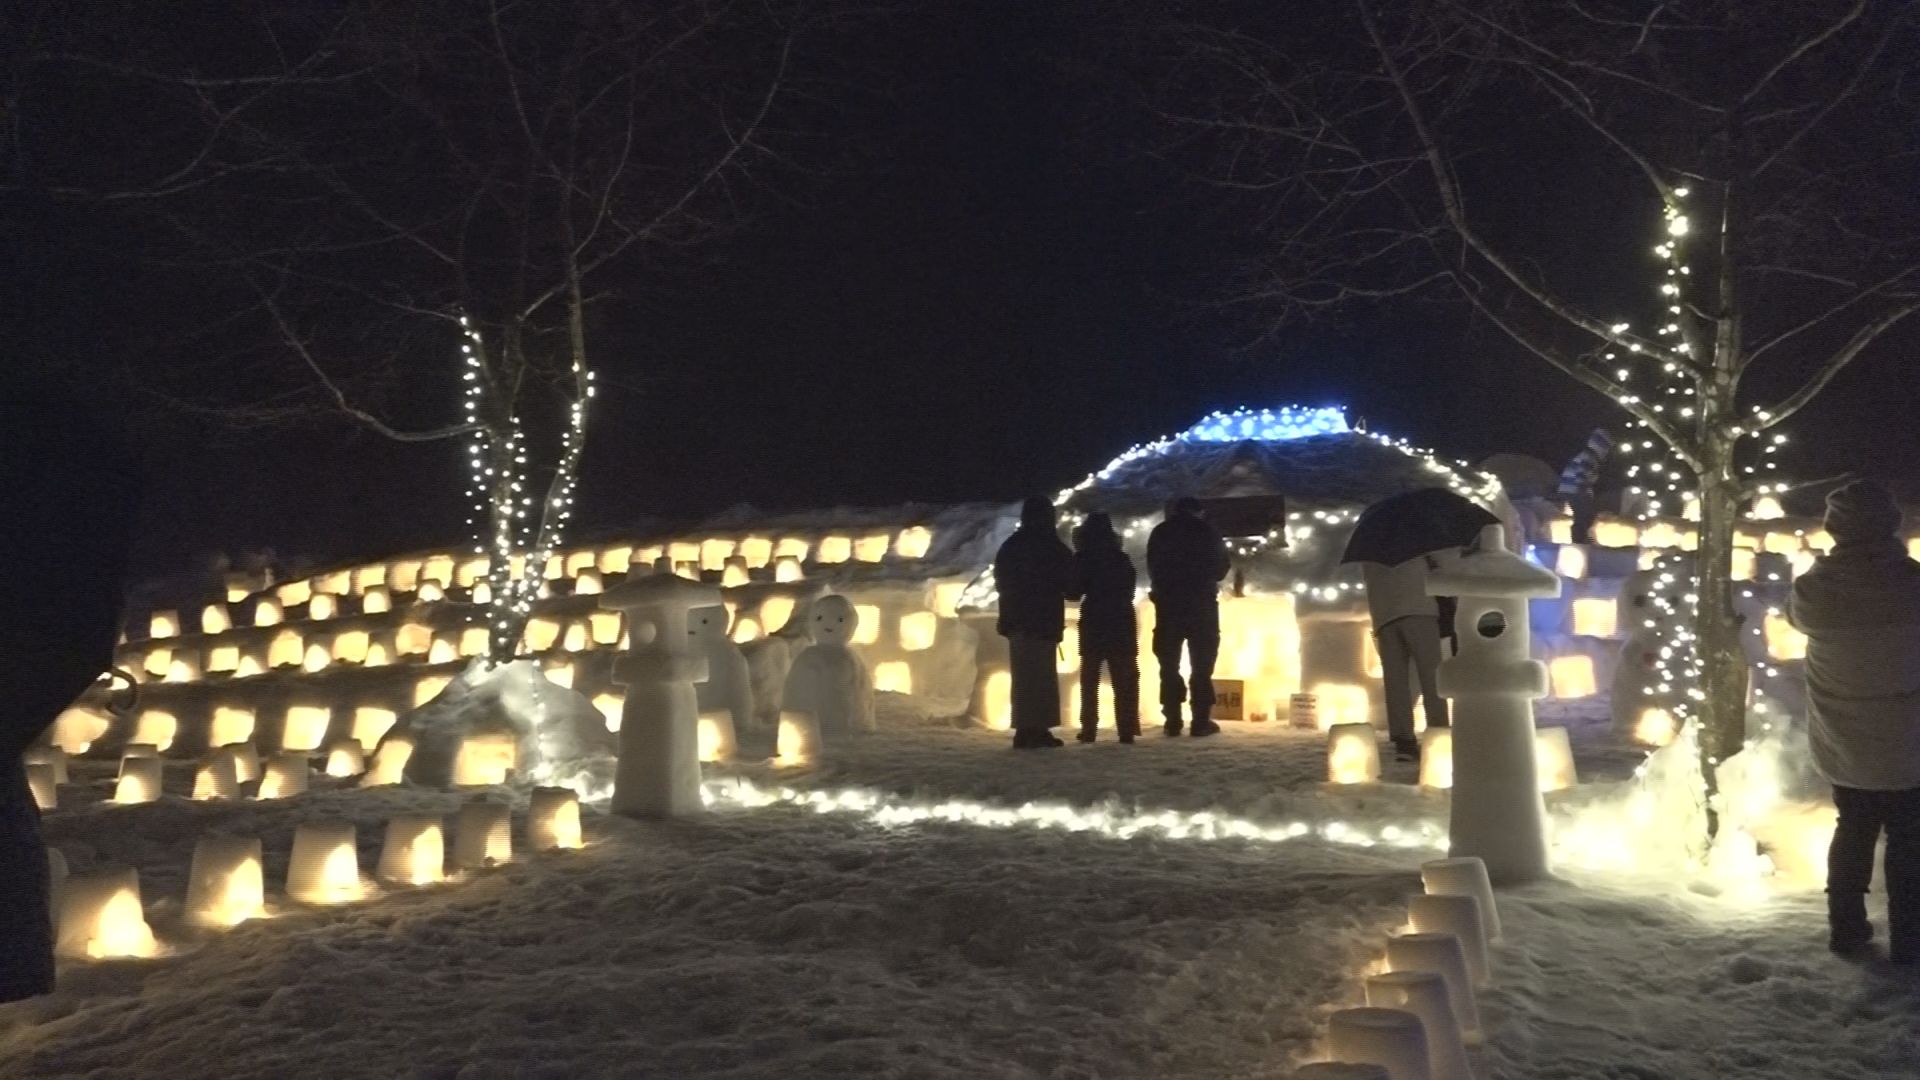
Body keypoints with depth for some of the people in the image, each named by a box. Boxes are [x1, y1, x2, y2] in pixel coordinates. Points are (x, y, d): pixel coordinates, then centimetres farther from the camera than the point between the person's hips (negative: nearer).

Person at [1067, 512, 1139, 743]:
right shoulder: (1121, 558, 5)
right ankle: (1126, 729, -4)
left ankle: (1089, 729, -1)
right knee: (1123, 679, 4)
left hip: (1093, 622, -2)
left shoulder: (1083, 558, -5)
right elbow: (1128, 591, 13)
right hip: (1121, 621, 2)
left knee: (1090, 678, 6)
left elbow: (1073, 593, -2)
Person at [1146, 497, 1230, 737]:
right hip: (1201, 602, -2)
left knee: (1169, 663, 6)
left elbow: (1152, 569, 12)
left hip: (1168, 603, 2)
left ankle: (1173, 720, 1)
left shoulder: (1159, 533, 8)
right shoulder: (1207, 532, 1)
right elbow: (1222, 566, 7)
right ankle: (1201, 721, -6)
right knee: (1201, 664, 0)